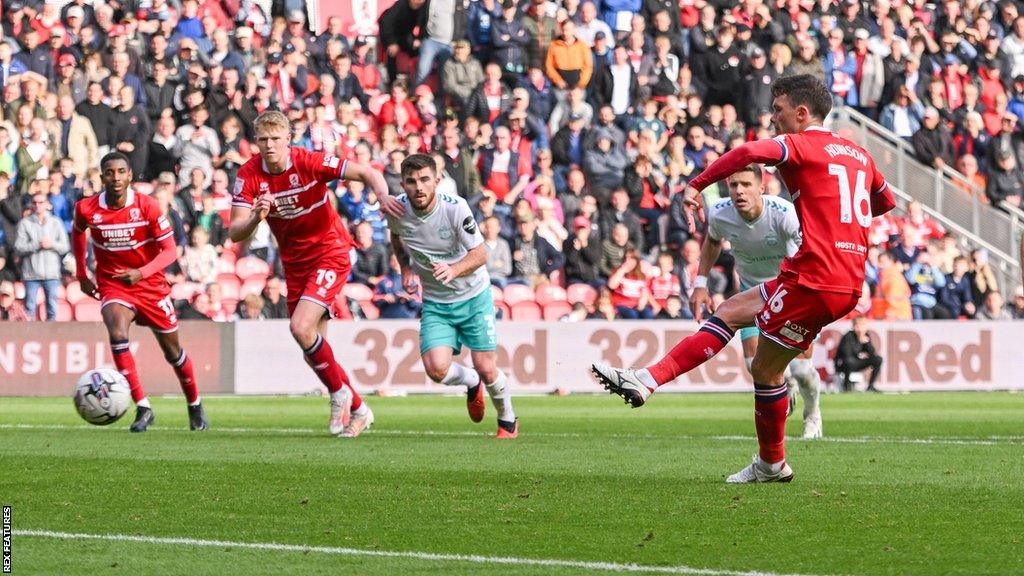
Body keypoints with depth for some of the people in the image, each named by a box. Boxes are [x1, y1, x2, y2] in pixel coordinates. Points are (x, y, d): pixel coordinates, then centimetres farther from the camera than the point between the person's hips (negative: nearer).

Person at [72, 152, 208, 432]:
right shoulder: (87, 209, -12)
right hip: (112, 286, 0)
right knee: (117, 334, -29)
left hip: (151, 285, 0)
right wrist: (82, 275, 14)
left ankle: (195, 406, 37)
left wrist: (141, 273, -33)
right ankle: (143, 408, -24)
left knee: (172, 350, 12)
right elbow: (78, 232, 13)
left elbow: (170, 251, -16)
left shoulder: (147, 206, -17)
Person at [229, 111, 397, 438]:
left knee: (301, 327, -23)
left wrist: (382, 195, -37)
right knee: (312, 350, 7)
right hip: (294, 262, 5)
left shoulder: (310, 163, -19)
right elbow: (235, 234, -17)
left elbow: (366, 173, -16)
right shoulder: (250, 175, -11)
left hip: (330, 254, -5)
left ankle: (339, 392, 0)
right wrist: (256, 218, -39)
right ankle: (357, 410, 25)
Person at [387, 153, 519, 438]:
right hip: (435, 303, 2)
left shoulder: (455, 208, -22)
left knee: (487, 370, -4)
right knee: (436, 369, -18)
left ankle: (508, 420, 27)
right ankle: (471, 383, 19)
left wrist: (453, 270, -38)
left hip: (473, 296, -2)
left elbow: (480, 254, -20)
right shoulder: (397, 210, -12)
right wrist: (405, 268, 6)